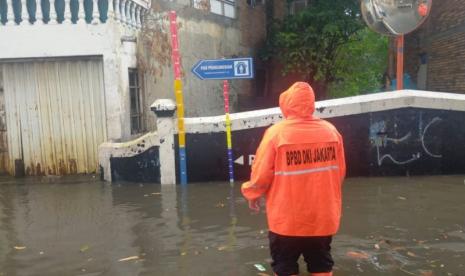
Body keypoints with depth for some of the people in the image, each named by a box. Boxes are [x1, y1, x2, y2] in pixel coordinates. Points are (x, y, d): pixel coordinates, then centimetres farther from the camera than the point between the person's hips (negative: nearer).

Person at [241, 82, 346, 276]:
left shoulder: (276, 132, -15)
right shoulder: (331, 131, -4)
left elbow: (261, 174, -11)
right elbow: (340, 173, 5)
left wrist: (252, 195, 9)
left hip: (287, 219, -3)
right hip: (324, 216, 4)